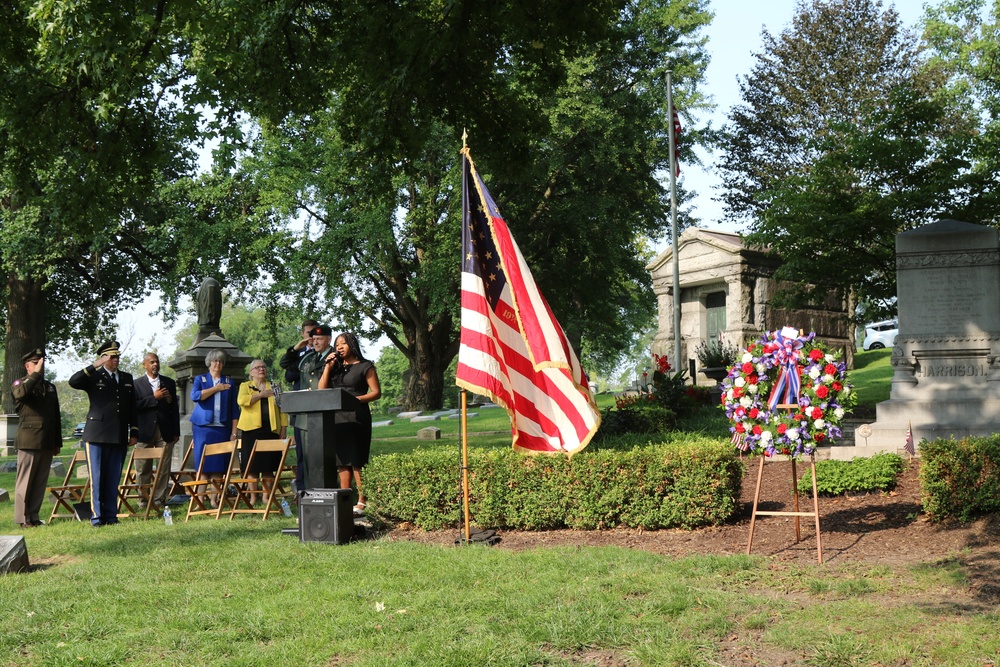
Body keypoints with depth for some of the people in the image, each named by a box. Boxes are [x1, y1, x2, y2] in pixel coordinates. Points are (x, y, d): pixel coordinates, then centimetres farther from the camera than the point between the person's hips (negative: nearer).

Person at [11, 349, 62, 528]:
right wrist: (36, 374, -21)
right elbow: (20, 393, -27)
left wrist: (57, 442, 17)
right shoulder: (20, 384, 2)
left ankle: (33, 516, 12)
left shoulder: (50, 387, 18)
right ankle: (22, 518, 1)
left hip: (47, 442, 5)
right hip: (29, 440, -5)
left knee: (40, 481, 6)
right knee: (25, 480, -3)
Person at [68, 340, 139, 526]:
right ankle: (97, 517, 2)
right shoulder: (94, 377, 2)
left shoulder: (127, 379, 16)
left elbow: (133, 408, 17)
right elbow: (73, 382, -18)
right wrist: (94, 366, -20)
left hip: (120, 438, 4)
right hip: (97, 436, -4)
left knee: (113, 479, 6)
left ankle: (111, 516, 11)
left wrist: (134, 432, 11)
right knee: (97, 478, -2)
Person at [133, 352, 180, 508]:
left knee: (164, 469, -1)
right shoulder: (137, 384, 4)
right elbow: (134, 406, -9)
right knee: (143, 469, 3)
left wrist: (176, 432, 7)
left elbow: (175, 408, 12)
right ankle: (143, 500, 11)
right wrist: (154, 398, -14)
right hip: (145, 431, -2)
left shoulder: (169, 383, 12)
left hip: (165, 431, 2)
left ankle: (160, 500, 4)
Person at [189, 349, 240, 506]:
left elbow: (234, 409, 10)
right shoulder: (200, 379, 11)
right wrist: (216, 388, -9)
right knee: (203, 464, -4)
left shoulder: (229, 381, 13)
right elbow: (195, 396, -10)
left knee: (218, 464, -3)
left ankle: (214, 499, -1)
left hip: (221, 428, 1)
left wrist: (234, 432, 3)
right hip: (203, 427, -1)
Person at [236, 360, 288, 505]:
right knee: (252, 465, -2)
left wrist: (283, 431, 4)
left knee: (268, 466, -1)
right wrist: (260, 395, -10)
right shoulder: (245, 386, 11)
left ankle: (266, 497, 6)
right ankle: (253, 497, 5)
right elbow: (241, 400, -11)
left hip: (271, 429, 2)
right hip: (252, 429, -1)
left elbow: (282, 410, 12)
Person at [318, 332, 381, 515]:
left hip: (357, 416, -6)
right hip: (336, 417, 6)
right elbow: (321, 390, 11)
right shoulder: (335, 367, 19)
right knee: (342, 461, 5)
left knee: (357, 461, -9)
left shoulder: (365, 367, 3)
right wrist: (328, 367, 4)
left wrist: (357, 399, -15)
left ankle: (361, 501, -8)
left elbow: (376, 392, -2)